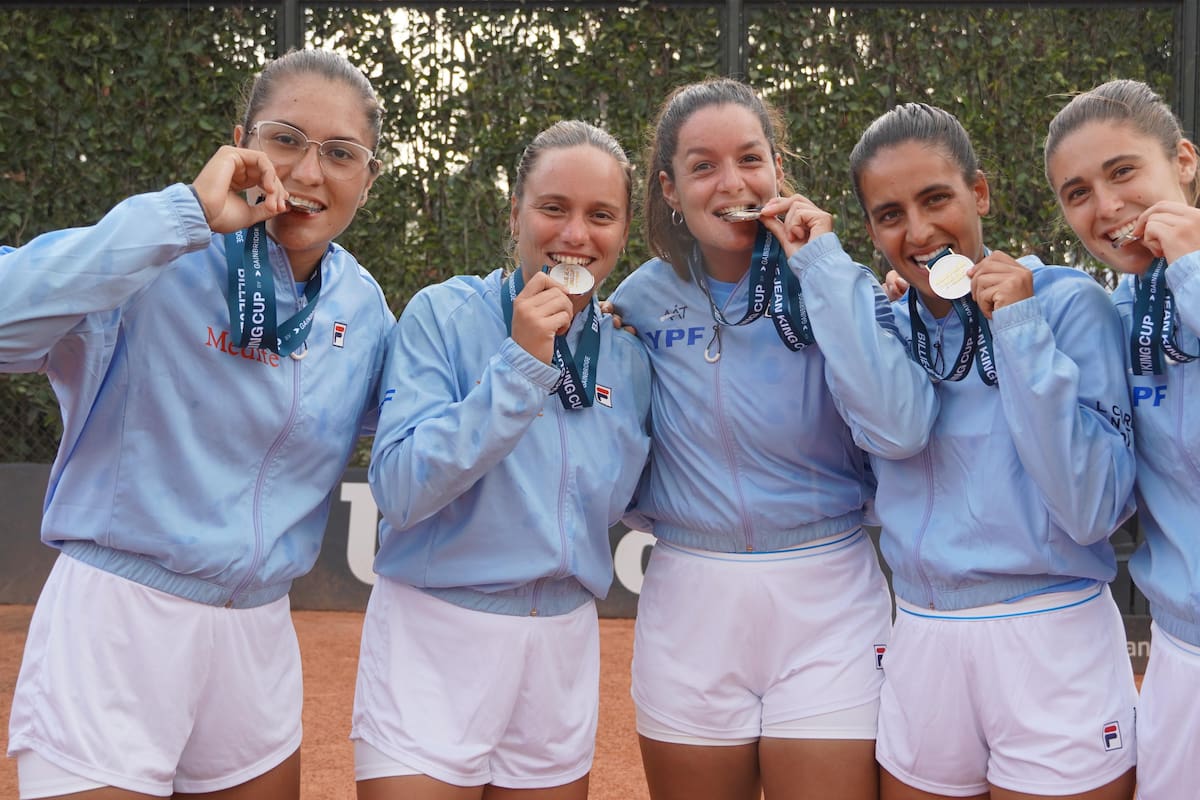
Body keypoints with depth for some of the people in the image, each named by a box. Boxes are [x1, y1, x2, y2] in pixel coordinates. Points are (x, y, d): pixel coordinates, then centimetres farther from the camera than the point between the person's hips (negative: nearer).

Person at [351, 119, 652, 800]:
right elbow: (399, 490, -18)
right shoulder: (445, 315, -9)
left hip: (564, 642, 4)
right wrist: (519, 365, -24)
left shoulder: (628, 358, 4)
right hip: (436, 637, -4)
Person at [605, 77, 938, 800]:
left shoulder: (838, 284, -6)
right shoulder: (641, 301, 0)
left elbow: (901, 430, -25)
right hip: (688, 603, 2)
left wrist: (820, 266, -22)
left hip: (824, 603, -2)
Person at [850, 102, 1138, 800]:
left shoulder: (1068, 302, -9)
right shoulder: (886, 329, 7)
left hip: (1052, 645, -4)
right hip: (920, 644, 4)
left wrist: (1021, 332, -19)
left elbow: (1095, 509, -16)